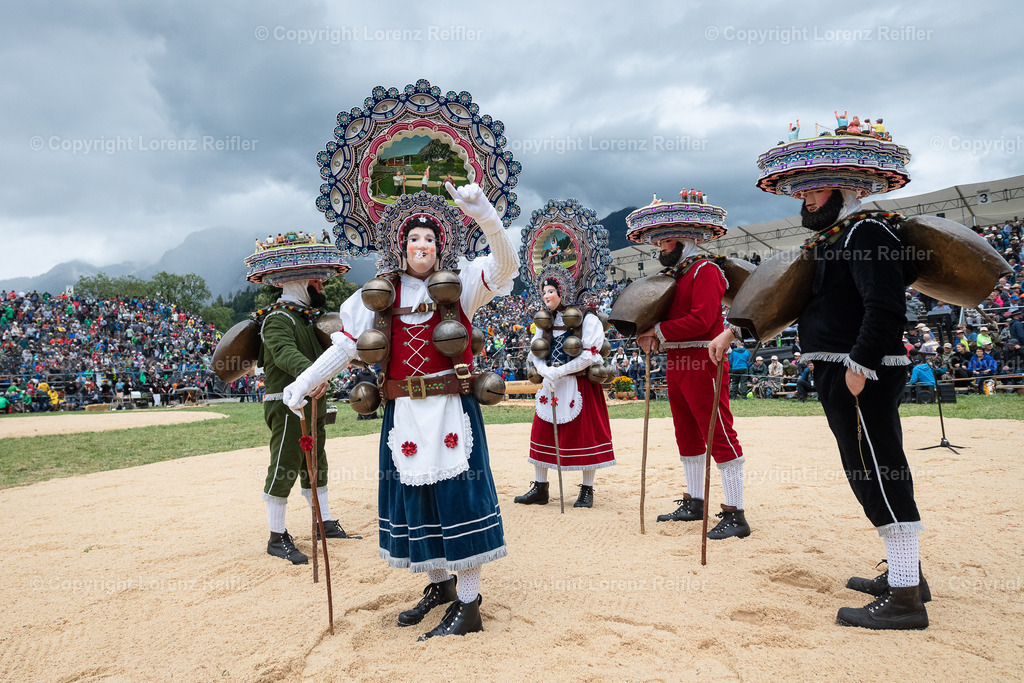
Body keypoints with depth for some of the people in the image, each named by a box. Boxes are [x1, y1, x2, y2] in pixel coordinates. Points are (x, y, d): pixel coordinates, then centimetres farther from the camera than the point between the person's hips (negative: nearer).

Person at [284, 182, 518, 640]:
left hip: (451, 410, -3)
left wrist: (482, 213, -27)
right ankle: (440, 585, 31)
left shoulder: (458, 287, 1)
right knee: (414, 497, 11)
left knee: (458, 497, -2)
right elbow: (346, 344, 10)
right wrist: (303, 384, 7)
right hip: (403, 414, 4)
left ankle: (467, 605, 9)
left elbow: (506, 264, -13)